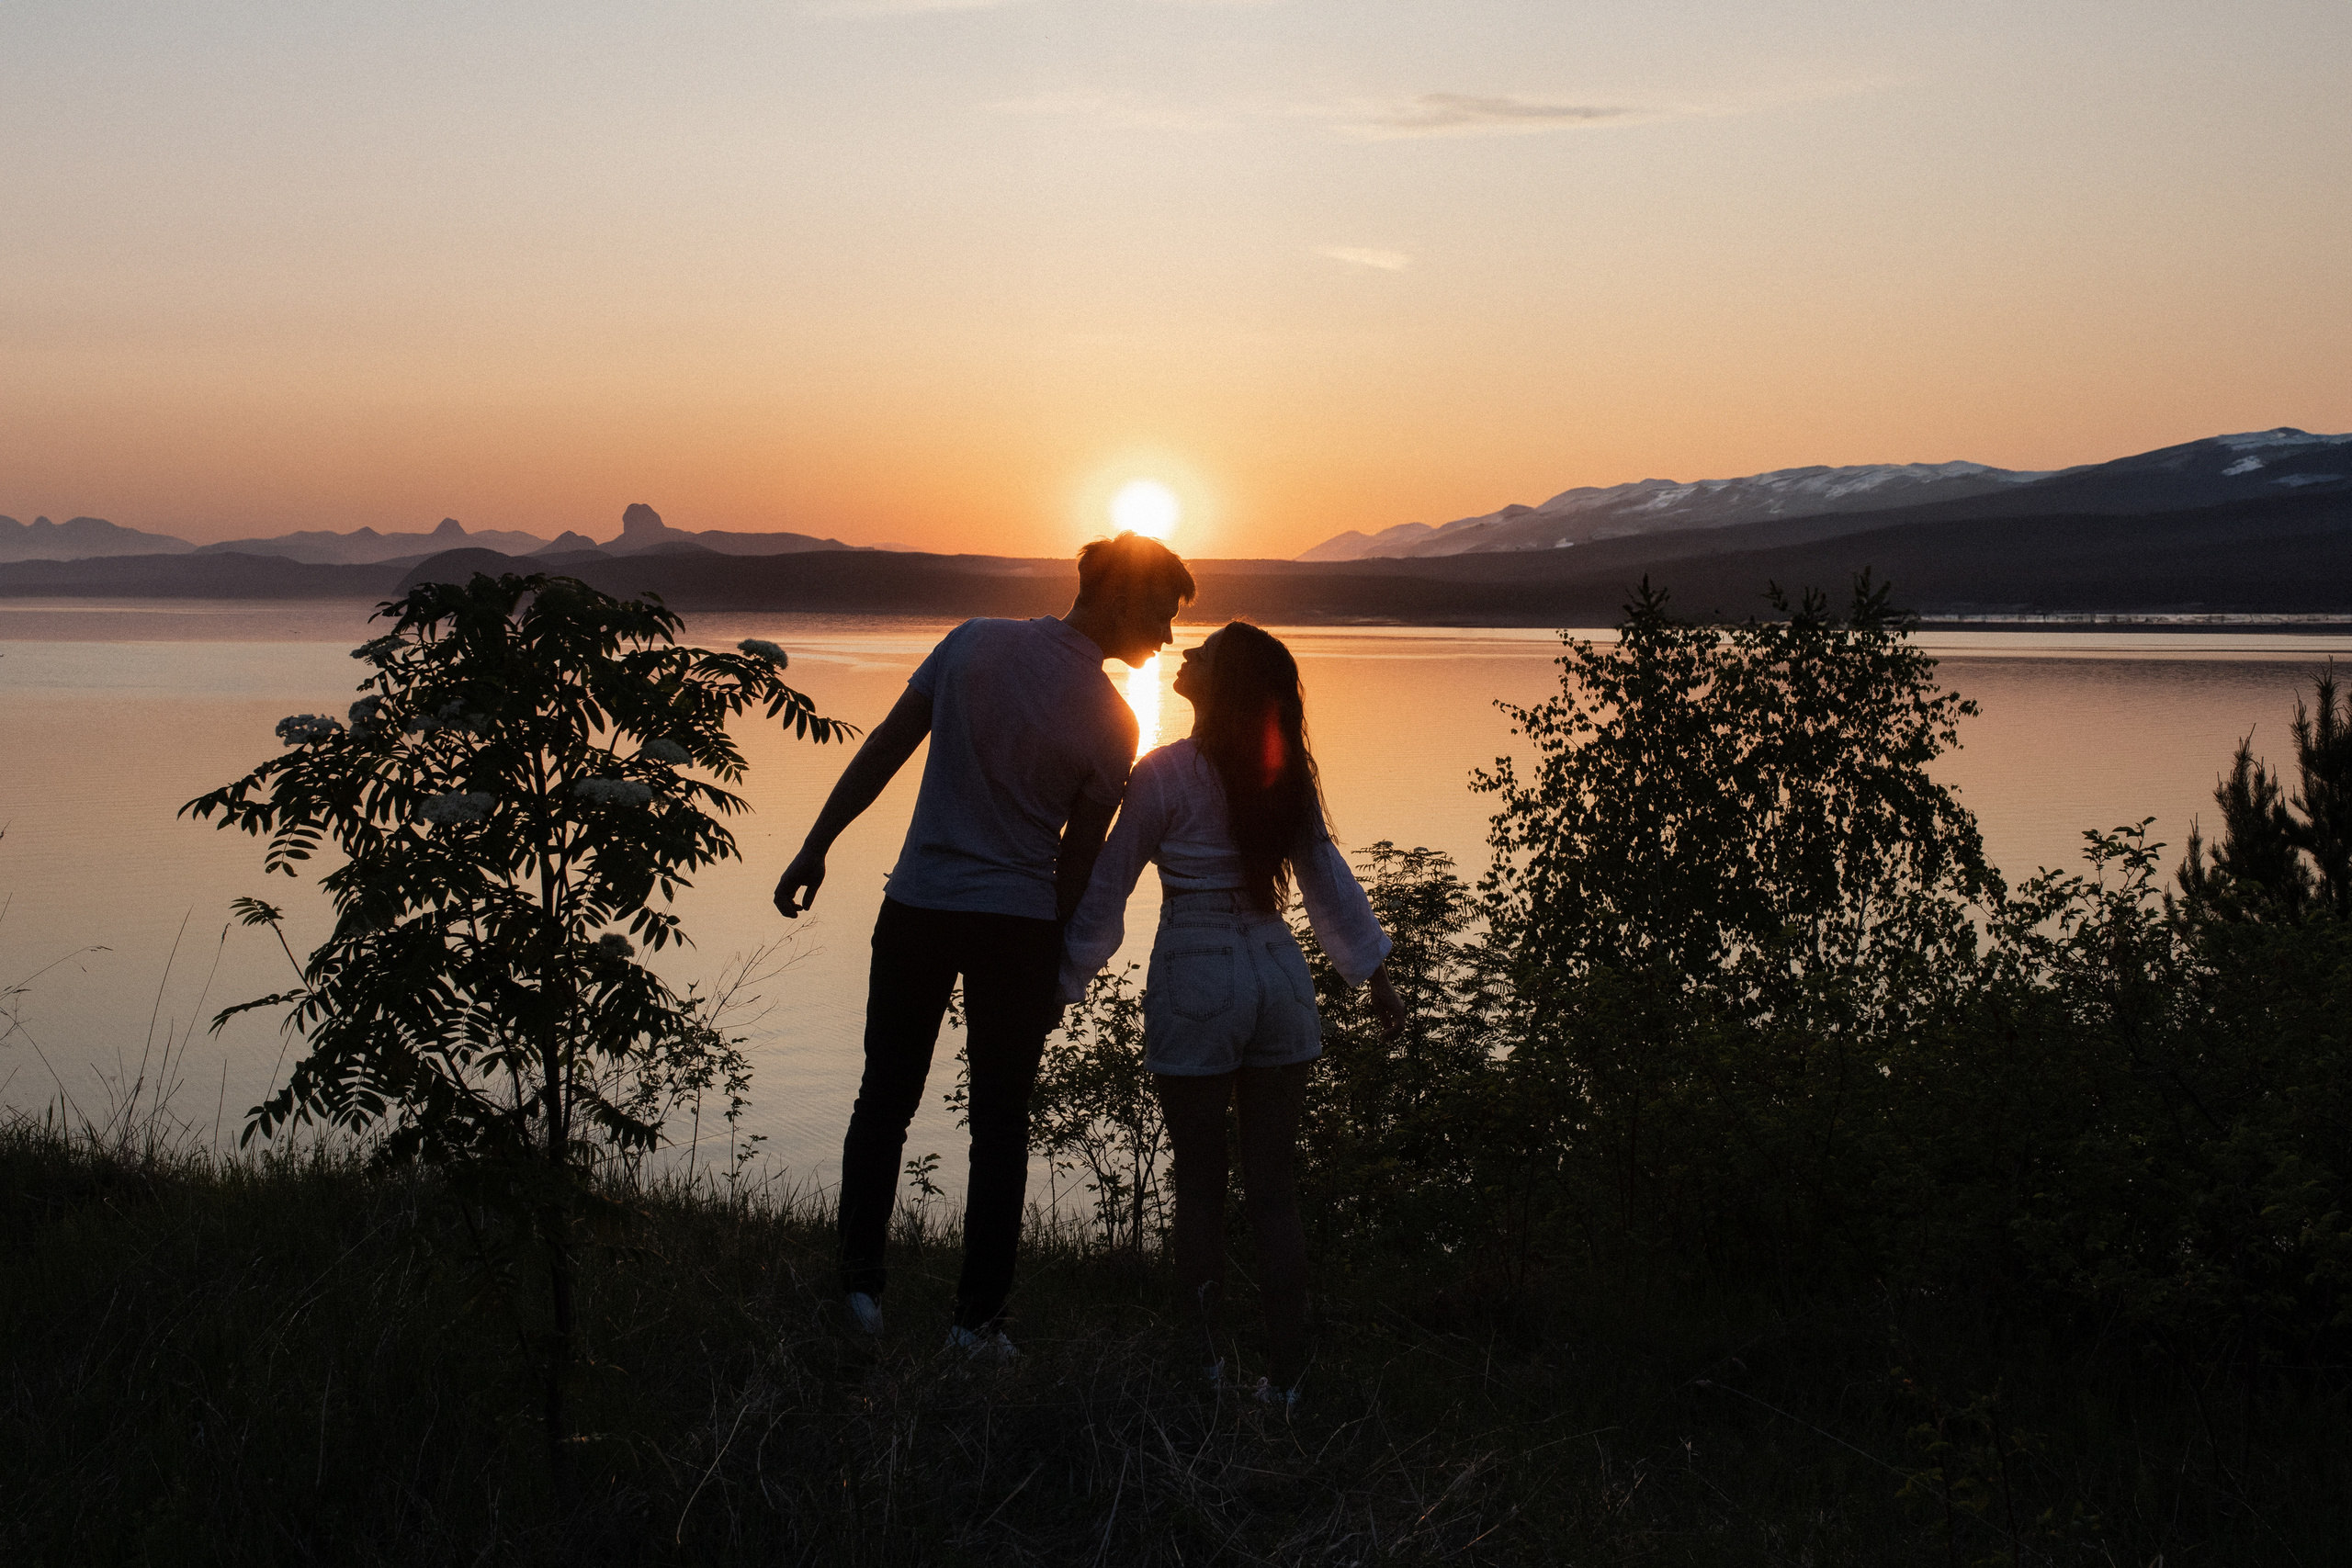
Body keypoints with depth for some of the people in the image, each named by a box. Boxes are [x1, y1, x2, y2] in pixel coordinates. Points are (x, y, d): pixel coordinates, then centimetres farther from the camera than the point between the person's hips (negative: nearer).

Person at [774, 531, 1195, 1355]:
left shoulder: (975, 640, -2)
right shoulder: (1110, 722, -9)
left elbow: (882, 751, -1)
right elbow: (1080, 859, -3)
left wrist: (815, 848, 6)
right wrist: (1062, 972, 9)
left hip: (917, 907, 2)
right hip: (1020, 926, -2)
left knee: (885, 1100, 14)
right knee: (1001, 1122, 9)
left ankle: (858, 1284, 14)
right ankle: (977, 1316, 12)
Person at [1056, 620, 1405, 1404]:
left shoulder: (1164, 774, -9)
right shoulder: (1286, 776, 5)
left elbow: (1105, 889, -4)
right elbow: (1329, 879, 12)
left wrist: (1063, 984, 6)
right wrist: (1376, 975, 22)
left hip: (1195, 979, -4)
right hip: (1279, 974, 4)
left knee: (1199, 1186, 6)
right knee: (1272, 1187, 8)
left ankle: (1203, 1368, 11)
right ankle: (1285, 1375, 11)